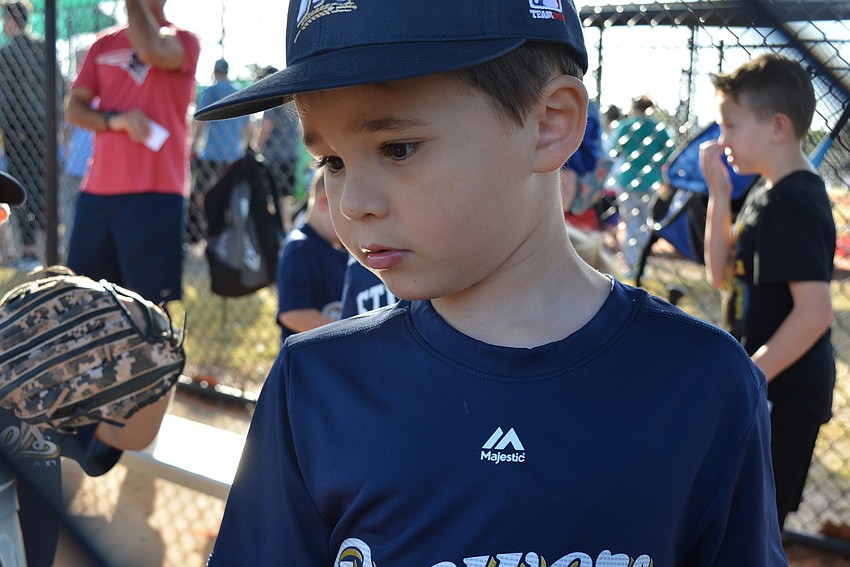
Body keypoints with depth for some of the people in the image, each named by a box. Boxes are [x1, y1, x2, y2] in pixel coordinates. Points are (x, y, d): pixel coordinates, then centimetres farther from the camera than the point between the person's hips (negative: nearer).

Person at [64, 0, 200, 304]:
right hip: (98, 190, 5)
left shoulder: (184, 41, 2)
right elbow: (74, 107, 10)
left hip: (155, 191, -5)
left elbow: (150, 50, -22)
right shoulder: (104, 44, 16)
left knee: (151, 302, -7)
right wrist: (113, 120, -9)